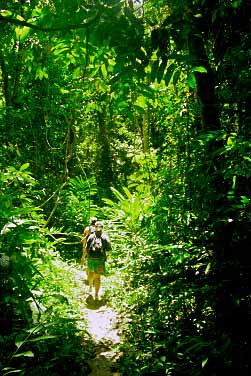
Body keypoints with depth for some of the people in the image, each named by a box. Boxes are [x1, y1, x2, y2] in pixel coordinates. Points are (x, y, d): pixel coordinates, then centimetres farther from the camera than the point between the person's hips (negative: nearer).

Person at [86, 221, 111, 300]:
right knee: (98, 277, 3)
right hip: (100, 259, -2)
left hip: (90, 259, 2)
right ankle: (96, 294, 2)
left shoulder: (91, 236, 2)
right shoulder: (105, 237, -2)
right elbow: (109, 248, -1)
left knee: (91, 273, 28)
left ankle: (90, 287, 43)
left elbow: (87, 248, 0)